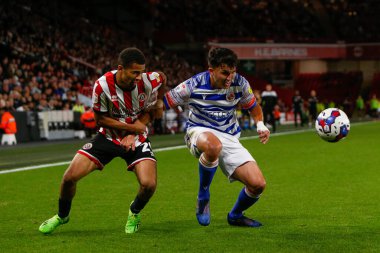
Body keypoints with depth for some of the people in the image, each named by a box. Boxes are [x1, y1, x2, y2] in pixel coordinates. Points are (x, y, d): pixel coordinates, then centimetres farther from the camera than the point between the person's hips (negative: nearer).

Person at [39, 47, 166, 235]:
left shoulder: (149, 82, -23)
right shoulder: (102, 85, -24)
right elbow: (100, 119, -10)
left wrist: (133, 134, -13)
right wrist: (131, 126, -19)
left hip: (136, 139, 0)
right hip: (108, 136, 0)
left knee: (149, 184, -22)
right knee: (70, 177, -8)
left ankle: (134, 212, 14)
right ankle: (62, 216, 23)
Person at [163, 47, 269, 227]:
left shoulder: (240, 83, -6)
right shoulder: (193, 85, -15)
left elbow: (254, 107, 14)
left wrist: (260, 125, -7)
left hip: (229, 138, 4)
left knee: (258, 184, -13)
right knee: (213, 146, -45)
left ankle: (235, 215, 21)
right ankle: (203, 197, -17)